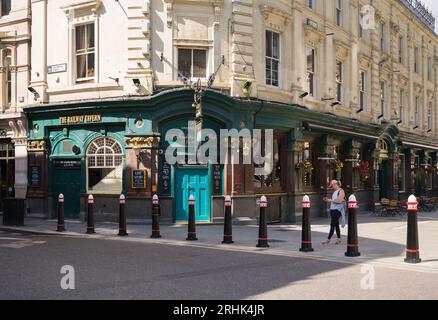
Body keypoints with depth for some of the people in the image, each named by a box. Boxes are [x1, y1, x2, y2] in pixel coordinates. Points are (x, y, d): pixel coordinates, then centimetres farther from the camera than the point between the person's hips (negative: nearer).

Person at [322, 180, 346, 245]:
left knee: (332, 225, -9)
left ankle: (328, 239, -8)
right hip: (332, 209, 9)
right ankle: (339, 239, 13)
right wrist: (327, 200, 7)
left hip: (337, 210, -9)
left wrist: (330, 200, -12)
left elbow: (339, 201, -18)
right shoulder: (335, 192, 19)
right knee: (336, 225, 9)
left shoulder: (341, 191, -8)